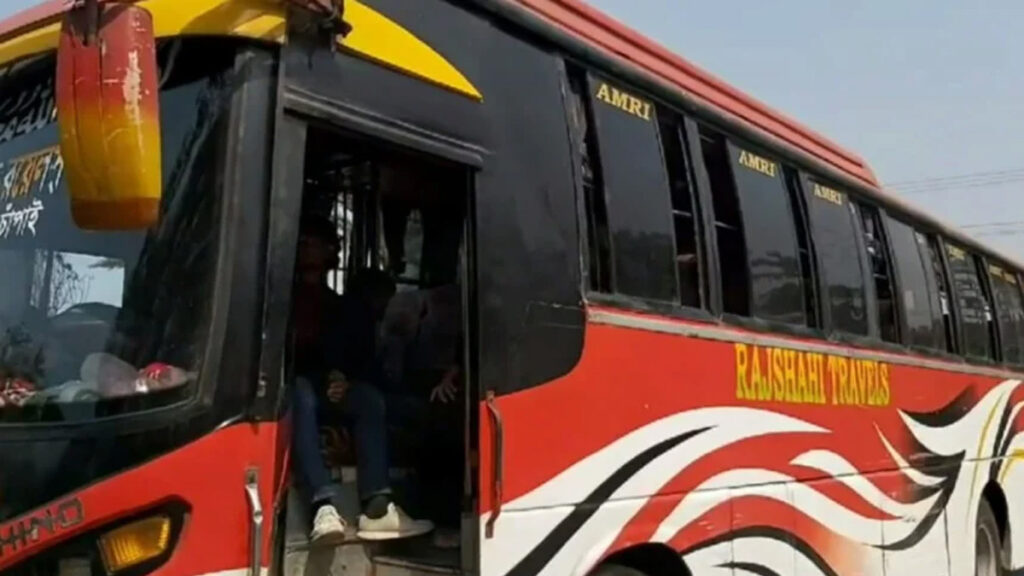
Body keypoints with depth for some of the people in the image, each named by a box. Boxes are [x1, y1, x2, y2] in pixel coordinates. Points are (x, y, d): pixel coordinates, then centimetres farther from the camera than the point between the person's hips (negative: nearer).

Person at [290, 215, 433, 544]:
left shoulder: (342, 306, 25)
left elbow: (362, 360, 15)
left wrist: (341, 379, -7)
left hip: (328, 387, 3)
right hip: (292, 384, -3)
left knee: (370, 397, -28)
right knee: (302, 395, -37)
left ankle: (376, 508, -41)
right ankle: (325, 504, -54)